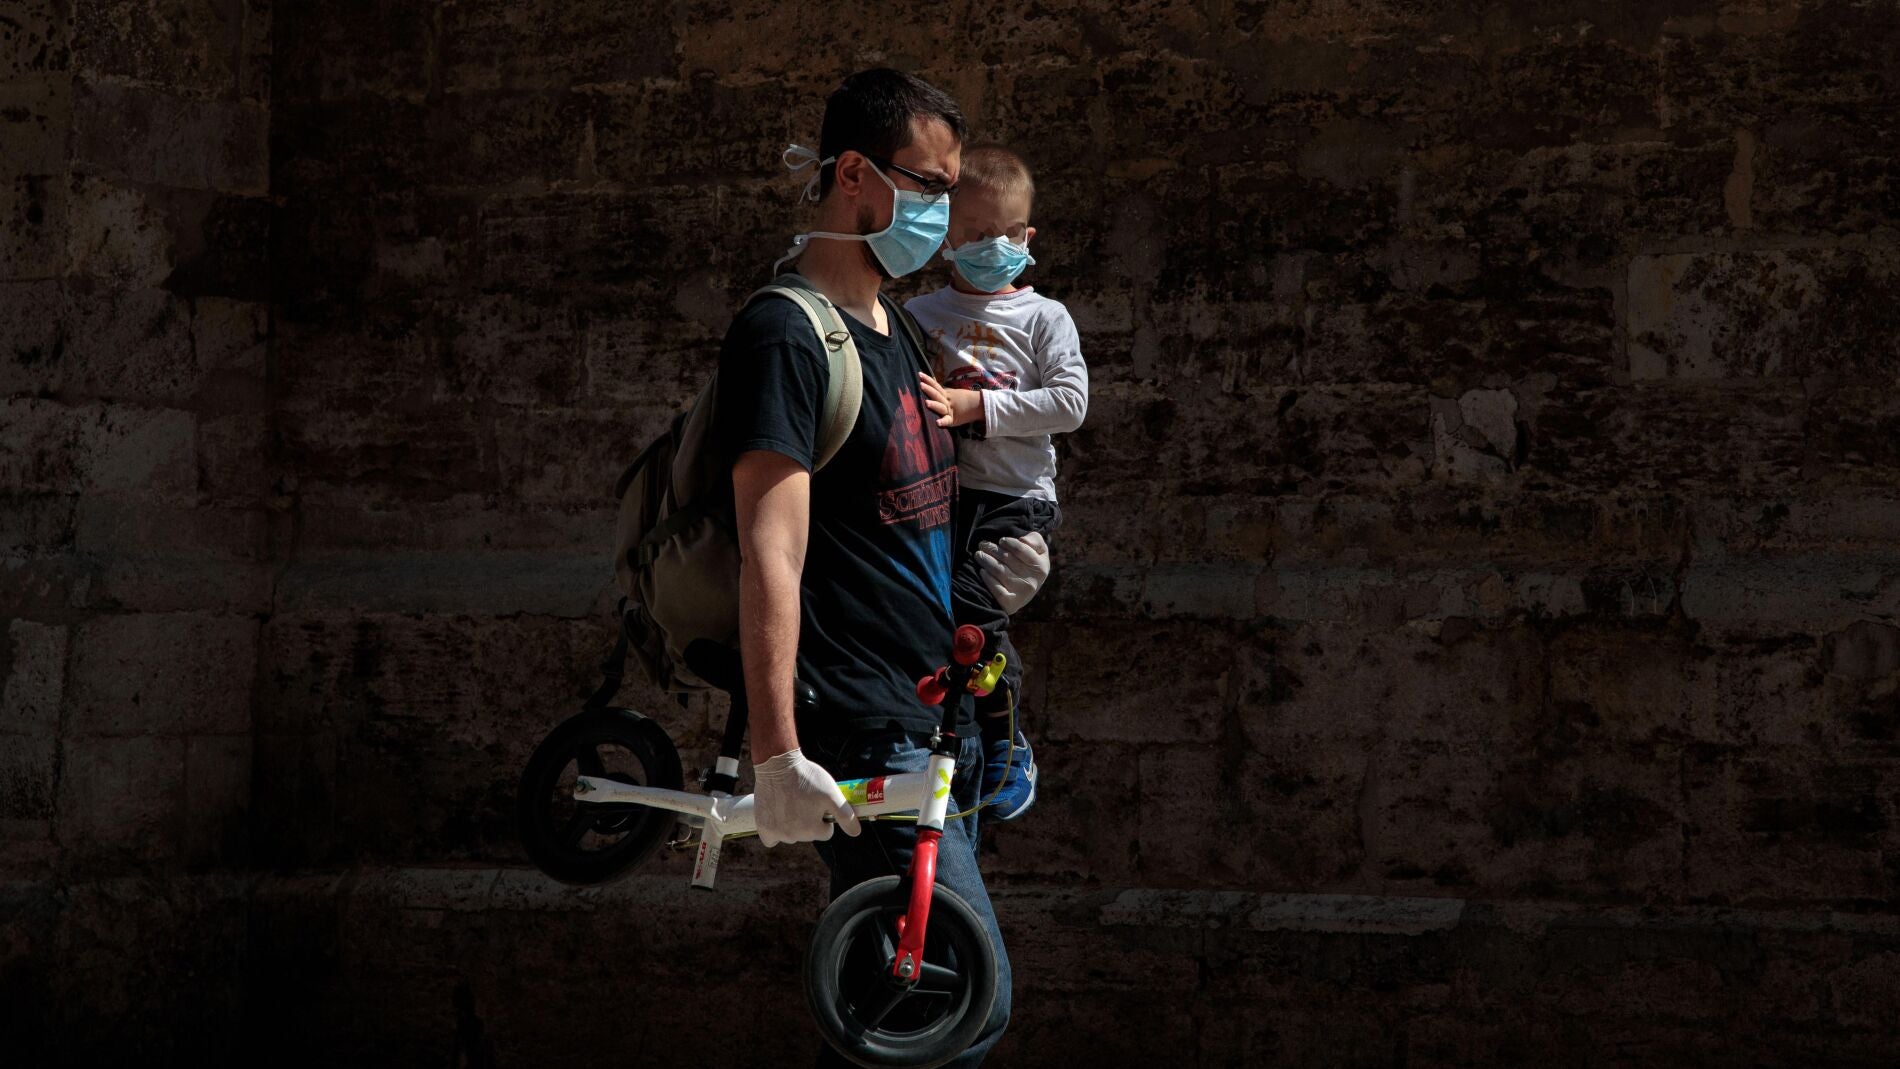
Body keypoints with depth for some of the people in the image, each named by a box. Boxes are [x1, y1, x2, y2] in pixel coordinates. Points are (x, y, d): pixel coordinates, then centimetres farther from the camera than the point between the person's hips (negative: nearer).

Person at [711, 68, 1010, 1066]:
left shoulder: (893, 328, 18)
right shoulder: (786, 334, -12)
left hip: (929, 726, 9)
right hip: (859, 742, -9)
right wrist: (776, 752, -27)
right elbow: (771, 554, -21)